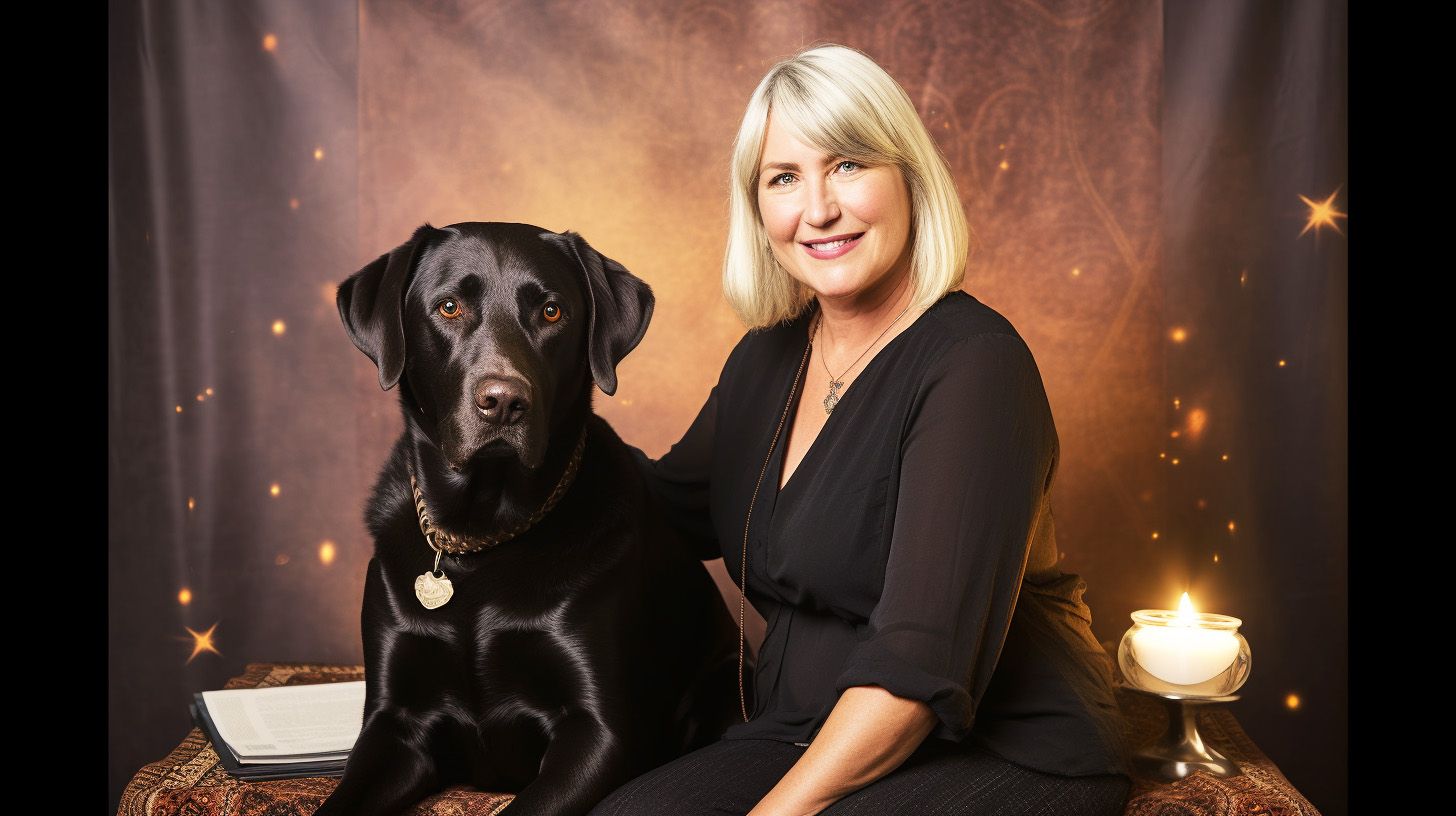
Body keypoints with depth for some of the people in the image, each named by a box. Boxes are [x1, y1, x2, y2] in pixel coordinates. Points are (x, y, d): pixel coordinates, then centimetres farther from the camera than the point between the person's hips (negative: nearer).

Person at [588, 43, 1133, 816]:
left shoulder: (973, 362, -17)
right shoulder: (765, 359, 5)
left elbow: (922, 664, -24)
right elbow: (675, 509, 21)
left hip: (1002, 754, -5)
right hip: (803, 739, 6)